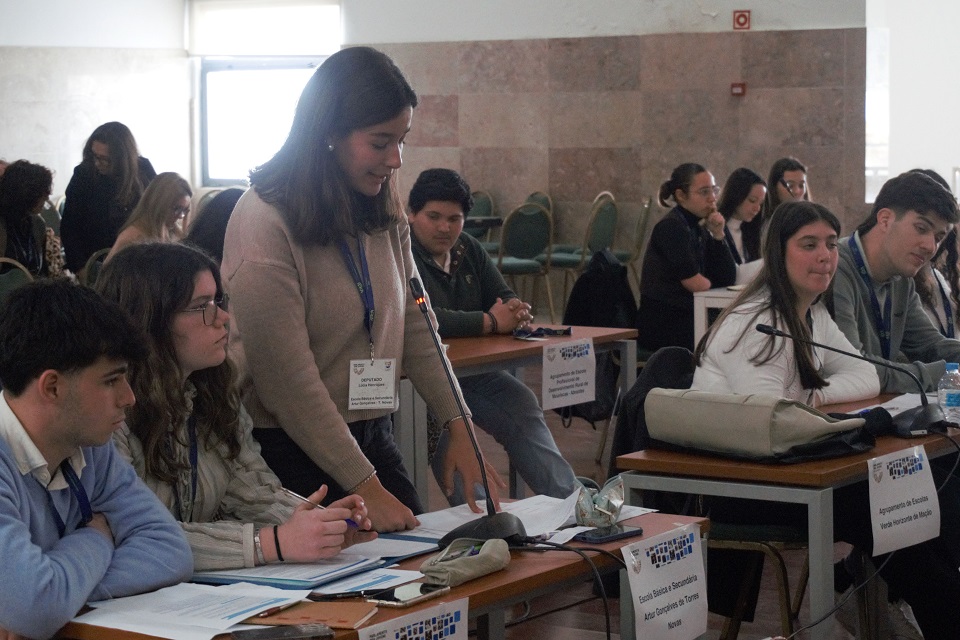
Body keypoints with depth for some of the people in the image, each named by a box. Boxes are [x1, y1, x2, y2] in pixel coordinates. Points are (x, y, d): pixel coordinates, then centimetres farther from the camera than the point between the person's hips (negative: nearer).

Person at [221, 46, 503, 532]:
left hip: (372, 435, 7)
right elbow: (287, 380, -20)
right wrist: (364, 487, -19)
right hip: (294, 451, -7)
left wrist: (458, 428, -4)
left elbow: (413, 324, 7)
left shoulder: (383, 211, 5)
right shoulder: (265, 223, -18)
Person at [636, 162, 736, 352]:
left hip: (687, 319, 8)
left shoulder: (700, 229, 13)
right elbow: (694, 283, -18)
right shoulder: (671, 227, -12)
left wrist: (718, 235, -3)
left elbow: (728, 279, 6)